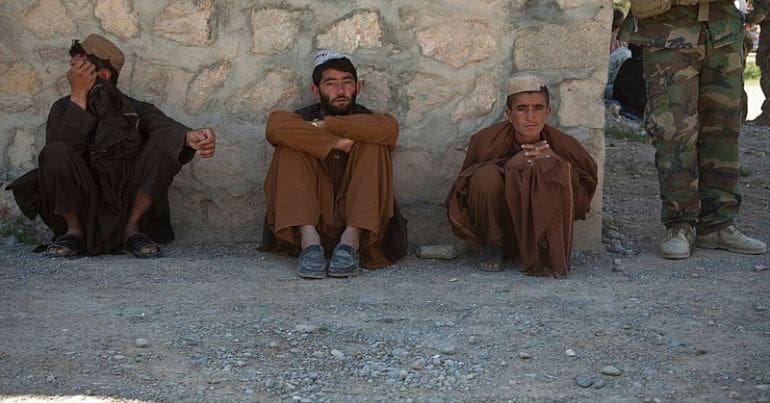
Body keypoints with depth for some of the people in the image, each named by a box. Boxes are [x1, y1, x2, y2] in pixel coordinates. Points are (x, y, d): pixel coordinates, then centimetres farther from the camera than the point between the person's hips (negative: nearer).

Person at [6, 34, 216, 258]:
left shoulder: (135, 110, 5)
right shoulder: (64, 109, 6)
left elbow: (163, 126, -18)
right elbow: (61, 149, -15)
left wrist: (188, 136, -41)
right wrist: (78, 97, -18)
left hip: (128, 204, 1)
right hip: (81, 212, -1)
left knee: (164, 146, -18)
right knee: (57, 153, -26)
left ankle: (132, 229, -8)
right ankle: (73, 231, -7)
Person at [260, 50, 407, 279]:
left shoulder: (366, 119, 10)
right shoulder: (304, 118, 9)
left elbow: (389, 127, -18)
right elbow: (275, 127, -17)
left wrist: (324, 126, -13)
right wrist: (334, 142, -18)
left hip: (363, 224, 0)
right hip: (311, 221, 0)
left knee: (373, 145, -17)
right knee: (290, 148, -15)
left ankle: (352, 240, -30)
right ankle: (308, 239, -32)